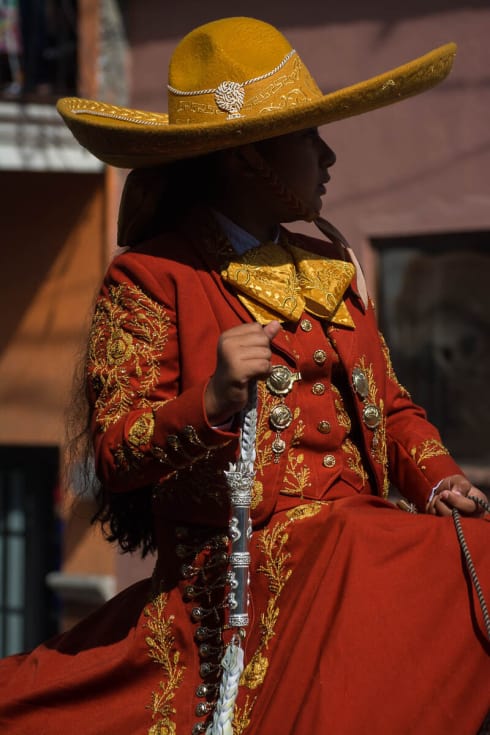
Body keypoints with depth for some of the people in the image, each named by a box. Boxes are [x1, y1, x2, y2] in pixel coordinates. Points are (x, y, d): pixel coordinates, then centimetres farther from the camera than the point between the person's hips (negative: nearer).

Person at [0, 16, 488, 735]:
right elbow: (116, 453, -6)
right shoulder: (149, 279, -1)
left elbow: (391, 404, 25)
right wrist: (211, 400, -23)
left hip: (363, 547, 8)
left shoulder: (331, 266, 21)